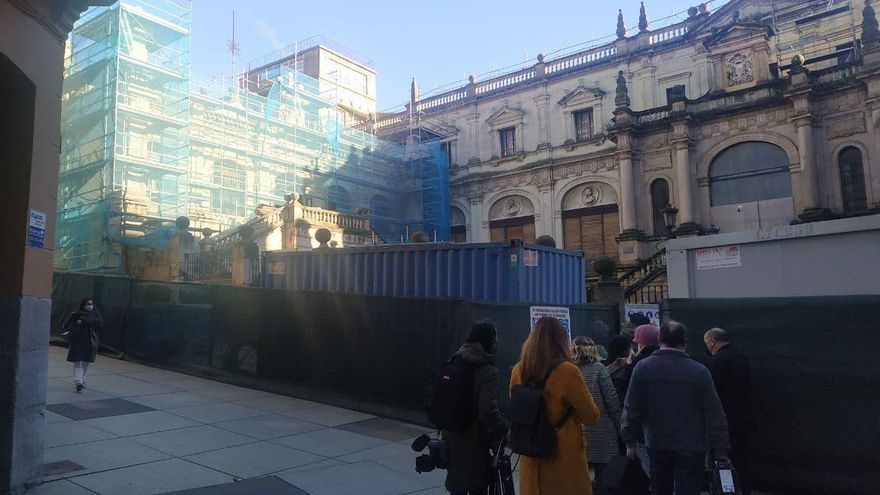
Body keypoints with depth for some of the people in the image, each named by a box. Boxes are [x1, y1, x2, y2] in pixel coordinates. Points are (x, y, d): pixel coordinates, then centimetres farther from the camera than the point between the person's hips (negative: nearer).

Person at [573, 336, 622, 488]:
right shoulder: (598, 369, -6)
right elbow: (612, 401, -8)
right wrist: (620, 427, 3)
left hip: (579, 432, 3)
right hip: (601, 432, -3)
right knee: (603, 477, 5)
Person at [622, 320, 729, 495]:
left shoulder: (642, 368, -6)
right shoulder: (700, 371, -10)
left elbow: (631, 410, -3)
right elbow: (715, 416, -7)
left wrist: (630, 441, 6)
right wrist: (721, 451, 0)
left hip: (657, 446, 2)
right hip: (691, 447, -2)